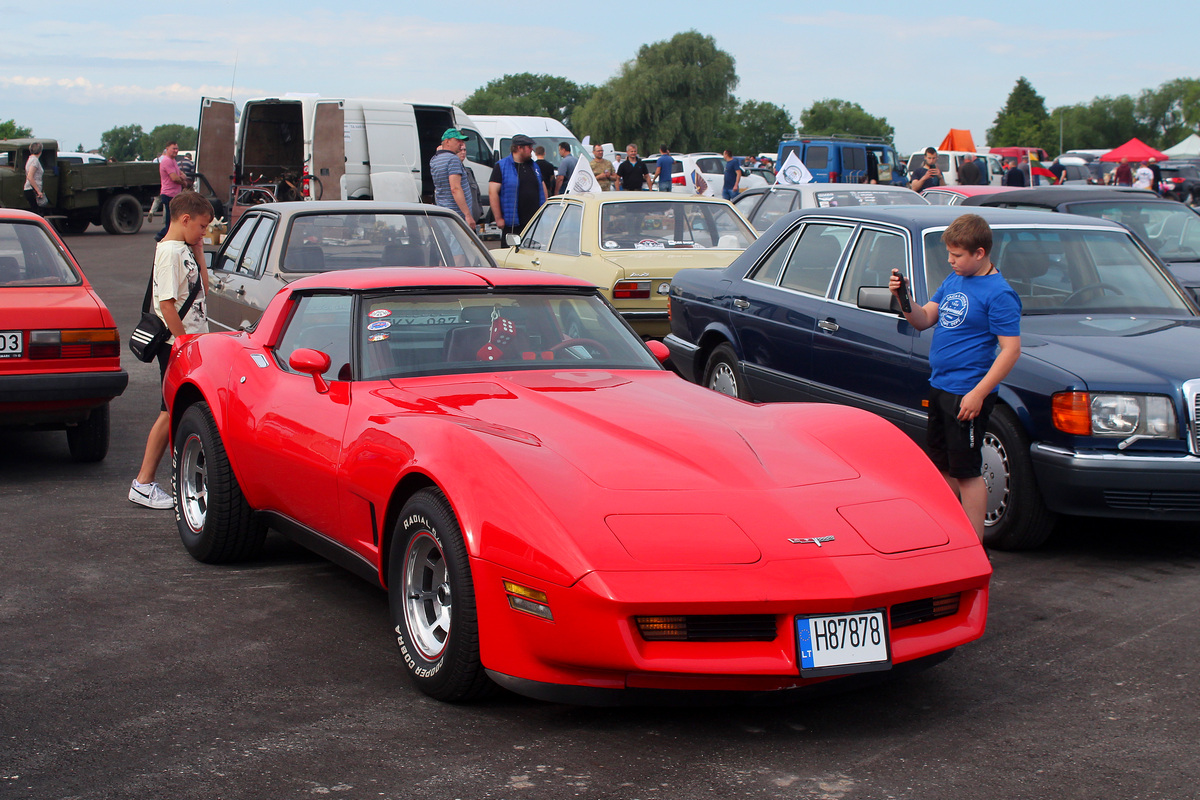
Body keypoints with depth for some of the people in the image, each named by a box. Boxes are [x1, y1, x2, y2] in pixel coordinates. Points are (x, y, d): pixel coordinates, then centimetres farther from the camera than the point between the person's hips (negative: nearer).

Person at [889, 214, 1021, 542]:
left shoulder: (998, 294, -15)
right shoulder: (953, 280, 10)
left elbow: (1011, 349, -19)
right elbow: (924, 319, 14)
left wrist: (978, 394, -23)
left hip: (968, 394, -8)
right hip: (939, 388, 9)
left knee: (966, 472, -3)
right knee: (943, 467, 16)